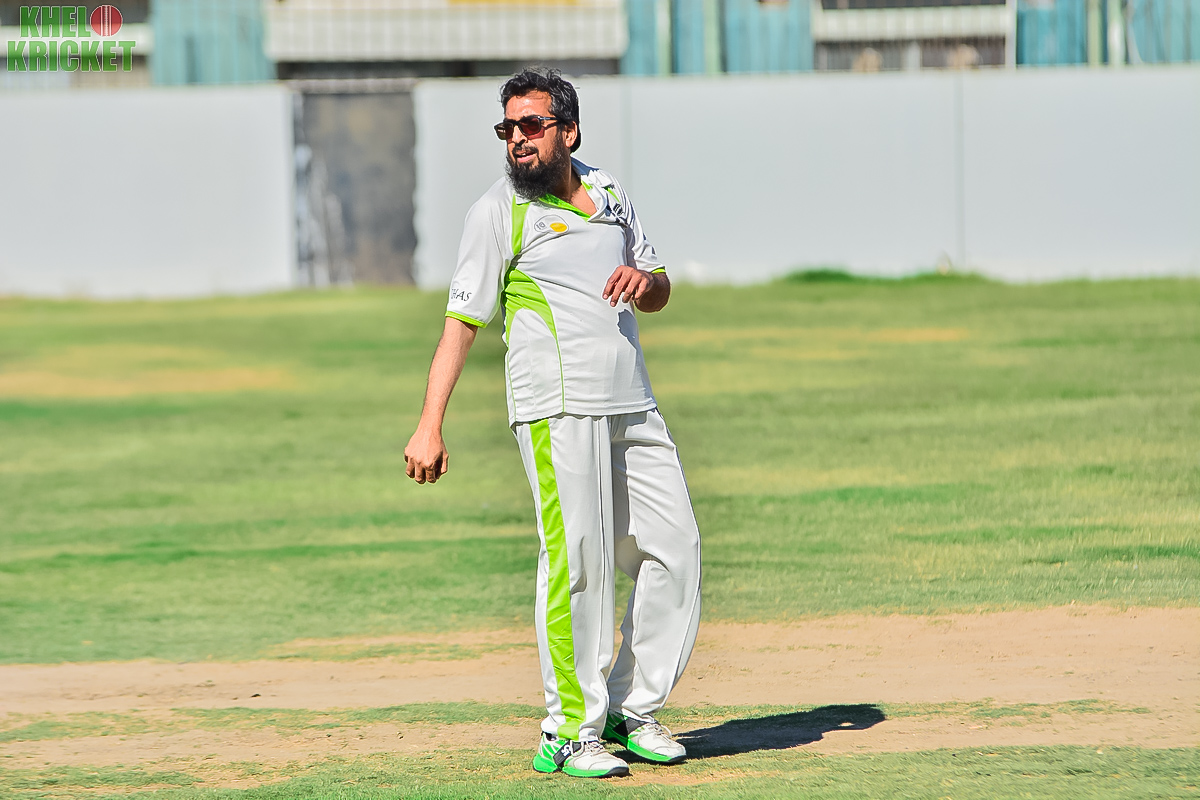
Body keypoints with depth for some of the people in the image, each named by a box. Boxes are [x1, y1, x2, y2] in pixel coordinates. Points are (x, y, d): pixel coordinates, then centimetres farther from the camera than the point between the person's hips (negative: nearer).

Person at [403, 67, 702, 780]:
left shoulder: (609, 193, 16)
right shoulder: (498, 212, -1)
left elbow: (660, 293, 24)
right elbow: (463, 321, -6)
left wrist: (646, 279, -2)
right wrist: (431, 426, -15)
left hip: (634, 405, 6)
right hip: (558, 410, -6)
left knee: (675, 550, 5)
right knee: (577, 563, -11)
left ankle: (632, 710, 16)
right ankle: (571, 733, -6)